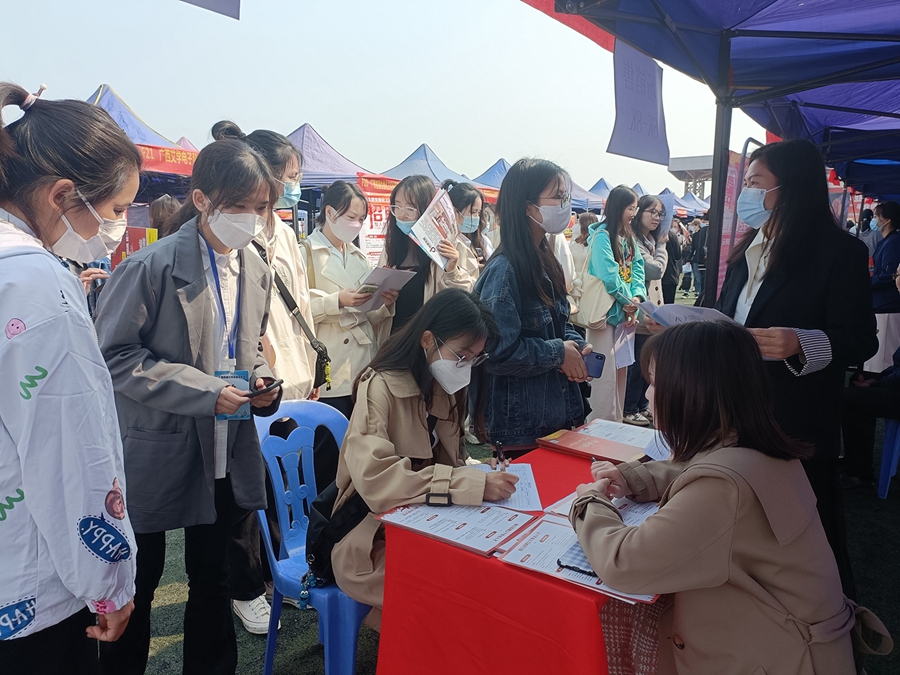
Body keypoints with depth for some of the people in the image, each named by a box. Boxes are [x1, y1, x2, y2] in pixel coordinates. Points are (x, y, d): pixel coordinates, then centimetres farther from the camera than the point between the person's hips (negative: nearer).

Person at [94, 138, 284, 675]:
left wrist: (259, 381, -4)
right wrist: (204, 390, -21)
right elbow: (115, 355, -15)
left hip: (228, 455, 5)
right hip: (156, 455, -5)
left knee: (213, 578, 20)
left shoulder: (257, 271, 4)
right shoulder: (154, 266, -15)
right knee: (138, 584, 14)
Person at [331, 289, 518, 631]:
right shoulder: (381, 388, -17)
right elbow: (375, 478, -31)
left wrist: (483, 473, -7)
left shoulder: (444, 387, 6)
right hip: (373, 536, -7)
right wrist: (472, 485, -34)